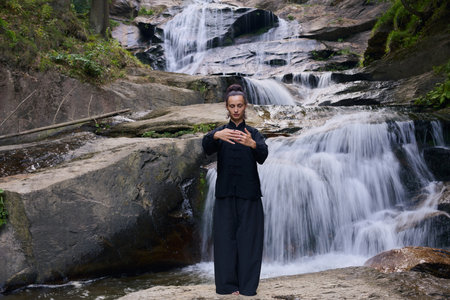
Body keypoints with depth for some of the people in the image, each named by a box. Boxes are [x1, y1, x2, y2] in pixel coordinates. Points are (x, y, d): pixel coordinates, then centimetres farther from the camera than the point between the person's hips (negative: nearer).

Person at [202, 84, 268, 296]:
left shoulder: (254, 134, 6)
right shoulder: (220, 132, 6)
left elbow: (263, 155, -16)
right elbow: (207, 147, -18)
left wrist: (252, 144, -39)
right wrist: (216, 136, -41)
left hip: (249, 197, 0)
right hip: (225, 195, 0)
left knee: (249, 241, 0)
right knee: (226, 241, 1)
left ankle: (247, 288, 9)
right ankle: (228, 287, 11)